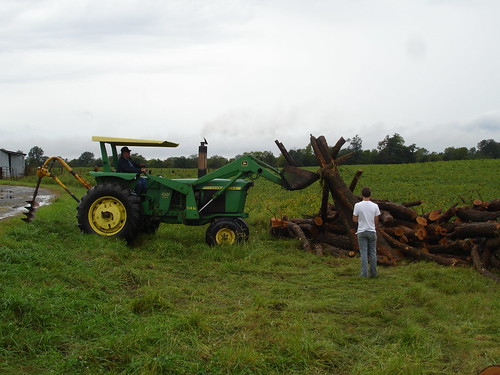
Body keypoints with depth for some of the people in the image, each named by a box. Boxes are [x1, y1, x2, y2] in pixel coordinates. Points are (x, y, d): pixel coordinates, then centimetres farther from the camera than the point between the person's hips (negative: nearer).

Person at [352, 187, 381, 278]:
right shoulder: (375, 206, -4)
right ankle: (373, 273, 15)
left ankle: (364, 273, -1)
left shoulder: (357, 205, -10)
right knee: (373, 253, 11)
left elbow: (354, 220, -6)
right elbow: (376, 221, 1)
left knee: (364, 253, 2)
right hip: (372, 232, 1)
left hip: (362, 232, -1)